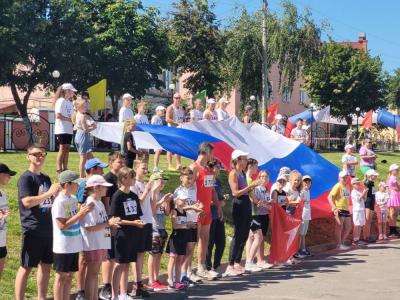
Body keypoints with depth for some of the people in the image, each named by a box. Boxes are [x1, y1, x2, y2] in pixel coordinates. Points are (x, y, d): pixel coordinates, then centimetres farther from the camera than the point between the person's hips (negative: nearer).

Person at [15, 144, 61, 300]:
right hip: (32, 229, -8)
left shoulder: (46, 178, 14)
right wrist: (49, 193, -22)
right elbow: (27, 201, -22)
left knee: (46, 264, 12)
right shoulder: (26, 178, -9)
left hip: (48, 228, 8)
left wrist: (57, 194, 4)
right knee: (26, 267, -3)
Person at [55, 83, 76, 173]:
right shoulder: (61, 101, -9)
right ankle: (59, 169, -4)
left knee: (67, 149, 8)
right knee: (62, 149, -7)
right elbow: (58, 115, -16)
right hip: (62, 129, -8)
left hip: (69, 130, 8)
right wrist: (69, 119, -17)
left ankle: (65, 168, 13)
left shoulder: (69, 102, 17)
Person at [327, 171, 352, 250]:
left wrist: (348, 207, 17)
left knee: (348, 227, 13)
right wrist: (334, 207, -23)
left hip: (346, 210, 9)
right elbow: (330, 197, -16)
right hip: (339, 210, -8)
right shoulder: (338, 186, -8)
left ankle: (342, 243, 24)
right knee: (339, 227, -3)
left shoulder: (347, 186, 15)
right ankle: (339, 245, 2)